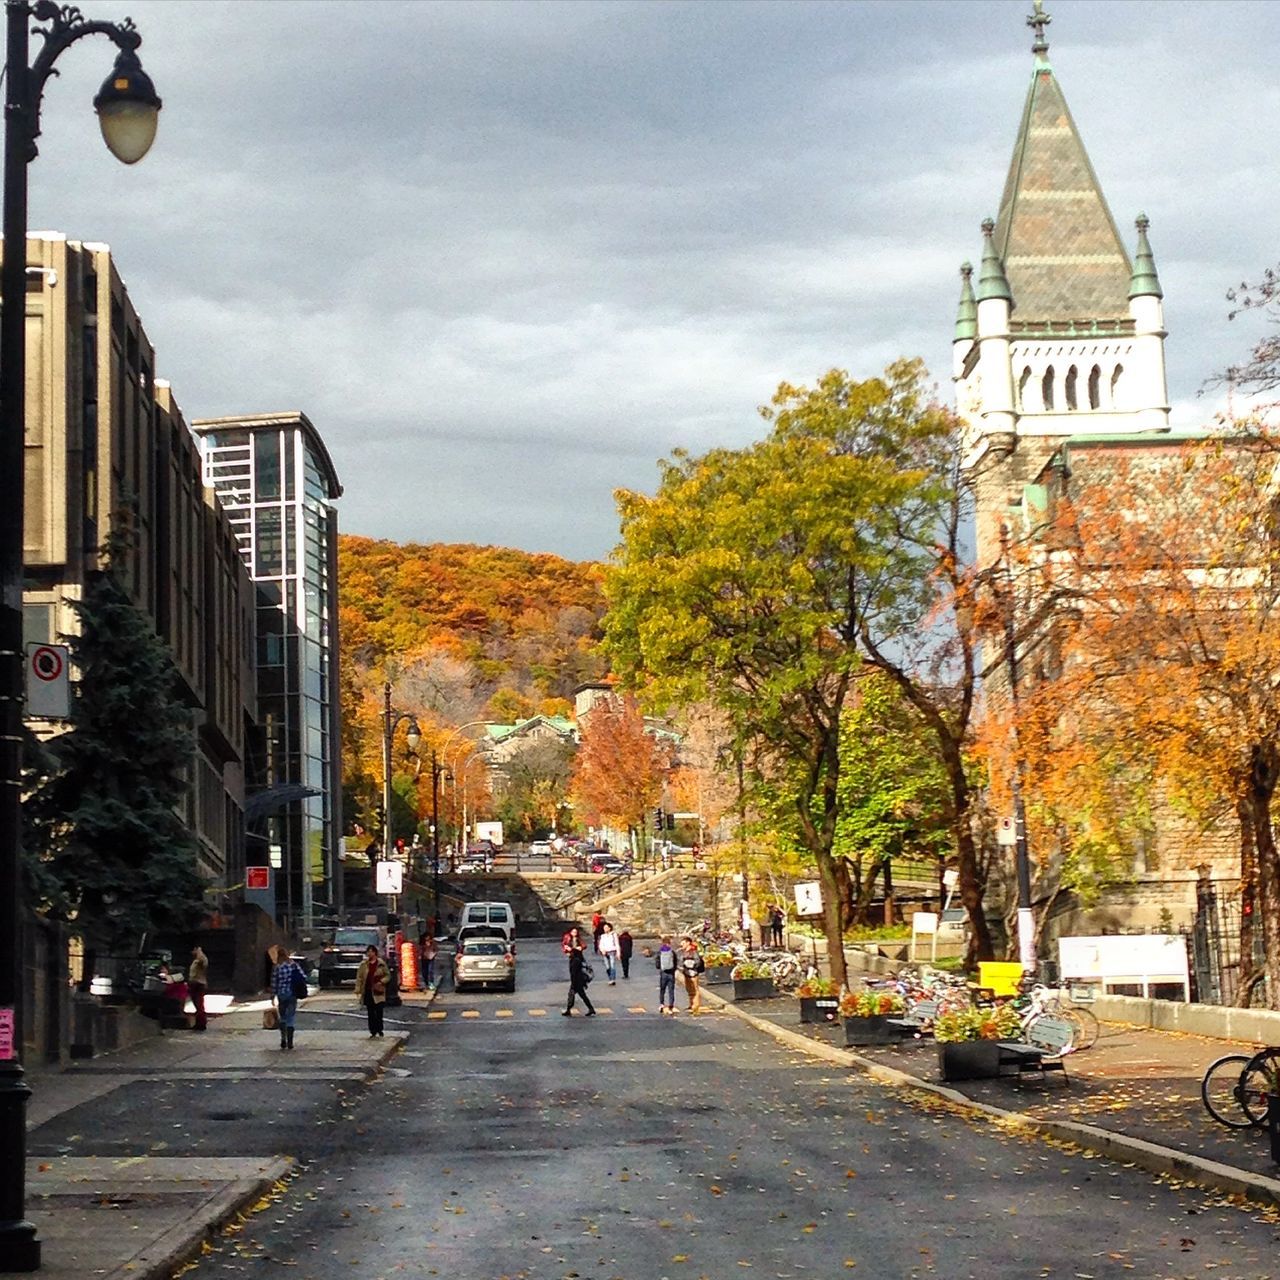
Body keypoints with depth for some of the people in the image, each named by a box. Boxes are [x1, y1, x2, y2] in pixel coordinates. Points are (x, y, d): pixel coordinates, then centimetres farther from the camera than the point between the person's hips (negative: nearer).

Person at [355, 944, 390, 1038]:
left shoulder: (381, 963, -1)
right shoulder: (363, 964, 3)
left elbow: (388, 975, 5)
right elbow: (359, 977, 5)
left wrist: (382, 982, -13)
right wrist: (358, 990, -3)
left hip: (378, 992, -2)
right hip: (367, 991, 2)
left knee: (379, 1012, -2)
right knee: (370, 1013, 5)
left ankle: (379, 1029, 13)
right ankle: (373, 1031, 11)